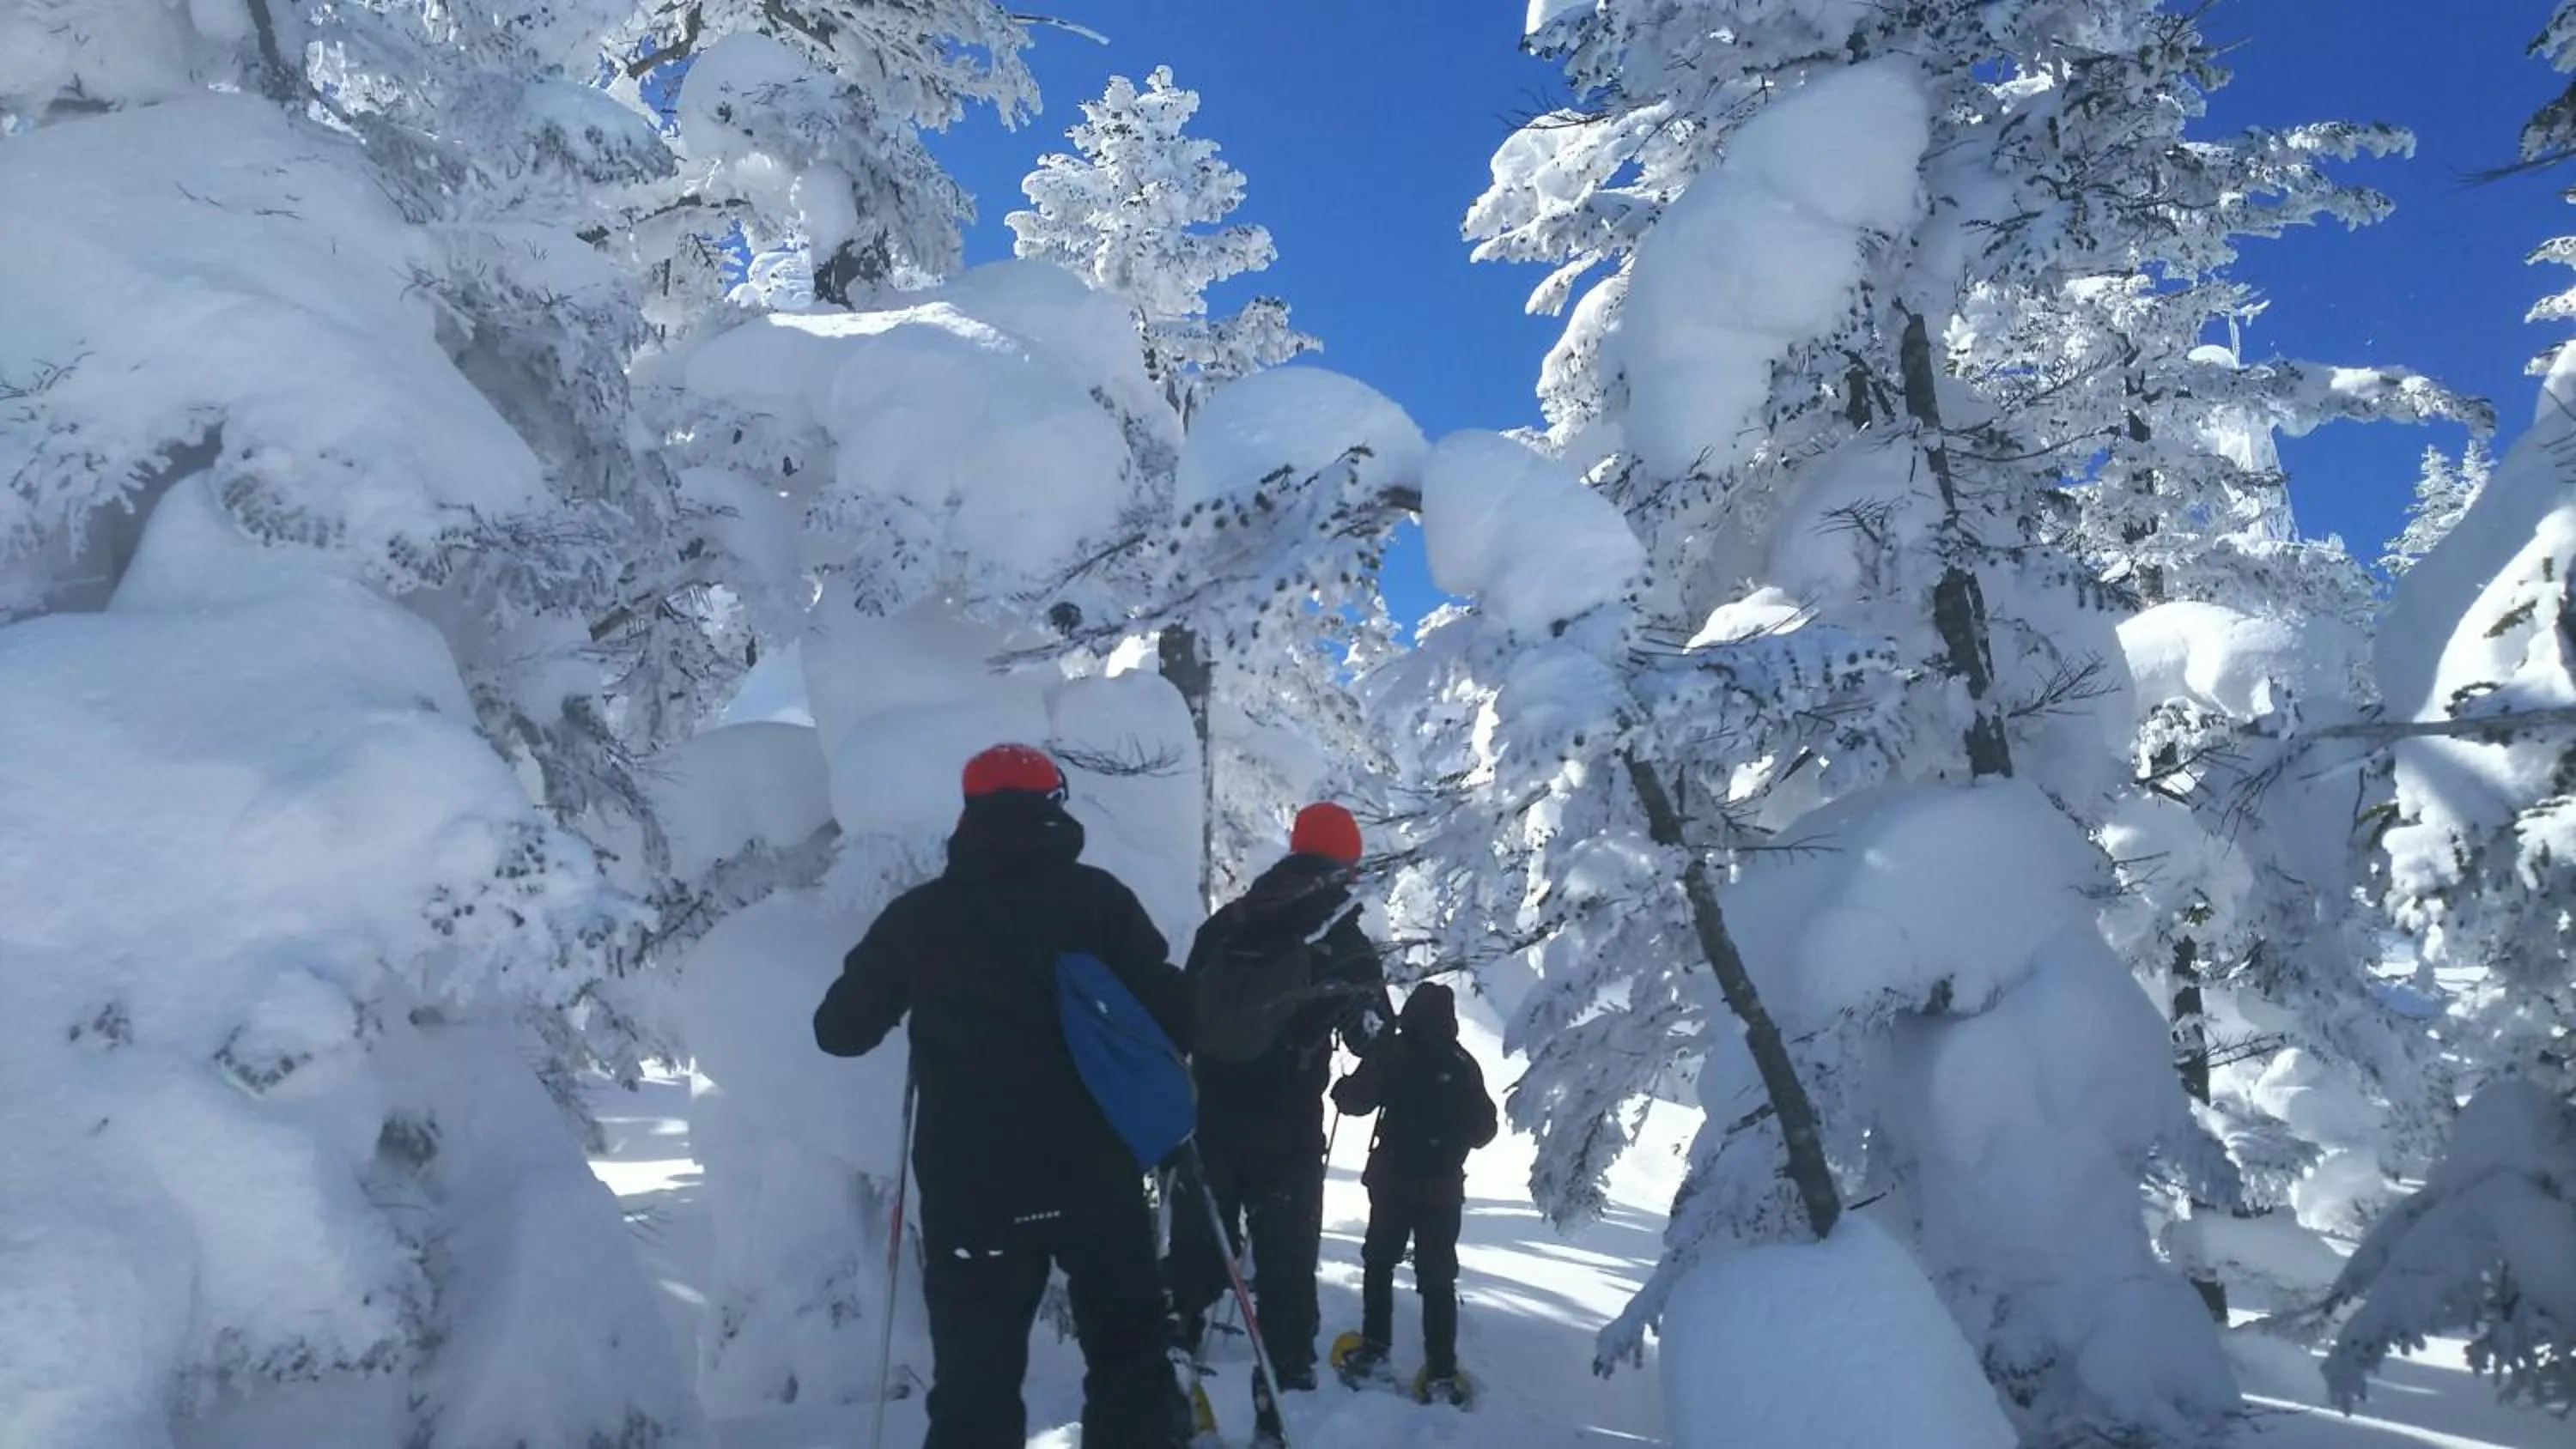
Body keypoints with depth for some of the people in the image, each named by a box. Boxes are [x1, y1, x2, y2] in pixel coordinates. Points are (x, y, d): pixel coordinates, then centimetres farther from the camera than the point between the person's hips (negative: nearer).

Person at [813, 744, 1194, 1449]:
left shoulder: (918, 913, 1)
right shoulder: (1098, 898, -4)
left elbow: (839, 1030, 8)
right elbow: (1171, 1012, -5)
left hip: (968, 1186, 1)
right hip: (1093, 1175, -1)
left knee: (975, 1377, 10)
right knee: (1129, 1352, 16)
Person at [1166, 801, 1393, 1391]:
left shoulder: (1227, 921, 5)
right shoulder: (1344, 943, -8)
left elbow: (1184, 1009, 11)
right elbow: (1377, 1041, -1)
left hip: (1210, 1111, 4)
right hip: (1286, 1123, -4)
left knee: (1196, 1243, 14)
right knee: (1286, 1256, 6)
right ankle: (1287, 1378, 9)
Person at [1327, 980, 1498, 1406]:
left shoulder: (1392, 1054, -9)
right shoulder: (1463, 1066, -1)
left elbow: (1356, 1101, -11)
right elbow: (1484, 1130, 4)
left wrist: (1341, 1088, 10)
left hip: (1392, 1180, -1)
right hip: (1444, 1188, 2)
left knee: (1379, 1262, 17)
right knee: (1438, 1279, 5)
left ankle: (1373, 1352, 17)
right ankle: (1442, 1374, 1)